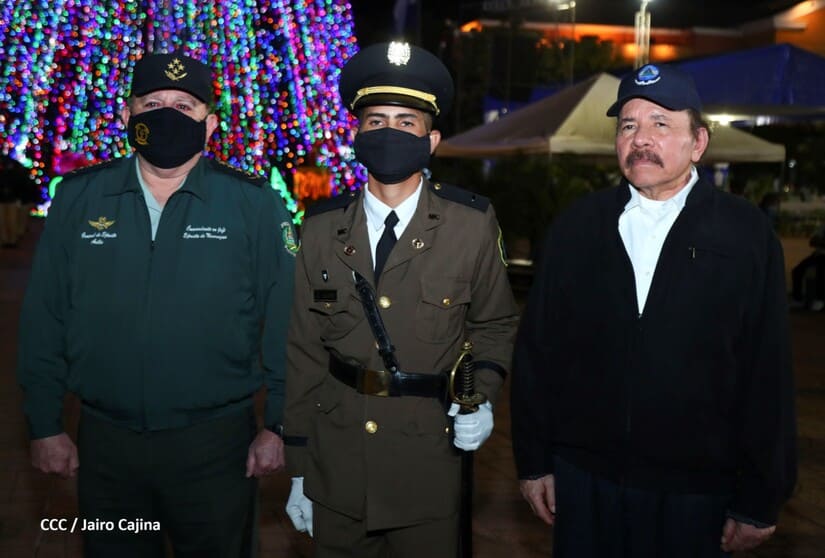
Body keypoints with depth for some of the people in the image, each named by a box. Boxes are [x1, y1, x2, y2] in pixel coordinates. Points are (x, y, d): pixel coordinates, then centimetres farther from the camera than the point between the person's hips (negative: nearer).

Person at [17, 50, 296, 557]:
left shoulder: (255, 205, -6)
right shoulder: (79, 198, 0)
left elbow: (283, 323, -4)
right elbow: (45, 321, 3)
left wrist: (278, 425, -6)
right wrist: (45, 425, 3)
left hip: (216, 443, -2)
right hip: (104, 442, 2)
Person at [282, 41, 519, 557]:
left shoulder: (472, 225, -5)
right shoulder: (322, 229, -1)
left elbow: (495, 324, 7)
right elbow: (304, 350, 2)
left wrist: (482, 395, -11)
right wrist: (298, 470, 3)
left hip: (428, 464, -1)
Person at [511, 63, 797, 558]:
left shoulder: (747, 234, -5)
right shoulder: (576, 227, 2)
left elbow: (769, 375, -5)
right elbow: (536, 349, 4)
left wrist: (760, 503, -4)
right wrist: (534, 461, 4)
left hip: (695, 496, -1)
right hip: (583, 480, 2)